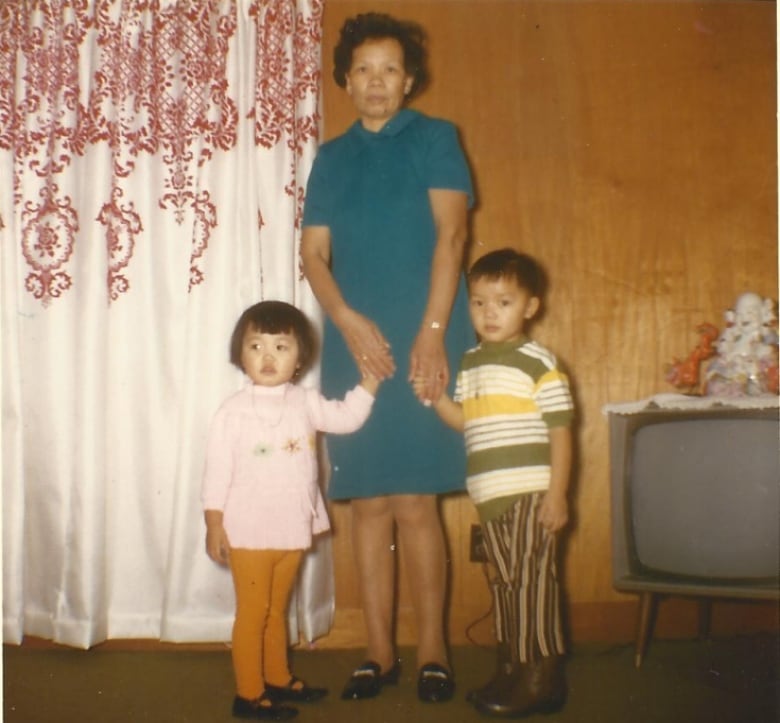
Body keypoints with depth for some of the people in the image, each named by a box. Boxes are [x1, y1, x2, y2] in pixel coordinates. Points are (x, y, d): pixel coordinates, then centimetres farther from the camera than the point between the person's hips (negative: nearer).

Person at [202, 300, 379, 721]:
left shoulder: (305, 403, 3)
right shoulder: (233, 411, -11)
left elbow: (346, 417, 14)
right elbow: (217, 470, -10)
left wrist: (371, 377, 5)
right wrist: (214, 525, -10)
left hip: (293, 530, 5)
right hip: (248, 532, -5)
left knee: (277, 610, 19)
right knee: (252, 613, 3)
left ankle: (278, 679, 34)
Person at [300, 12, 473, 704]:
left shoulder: (434, 138, 7)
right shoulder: (331, 157, 17)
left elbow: (450, 233, -4)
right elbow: (314, 253, 9)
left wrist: (433, 331, -14)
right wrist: (349, 321, -9)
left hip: (421, 346, -3)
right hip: (352, 347, 3)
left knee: (414, 504, -6)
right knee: (370, 504, 4)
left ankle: (432, 650, 7)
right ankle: (380, 652, 13)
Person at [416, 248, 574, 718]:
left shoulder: (537, 362, -8)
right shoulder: (471, 363, 12)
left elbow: (561, 433, -10)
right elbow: (463, 420, 16)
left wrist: (557, 495, -14)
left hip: (530, 495, -7)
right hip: (491, 497, 7)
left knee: (532, 582, -3)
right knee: (505, 583, 14)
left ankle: (542, 678, 8)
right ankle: (513, 670, 26)